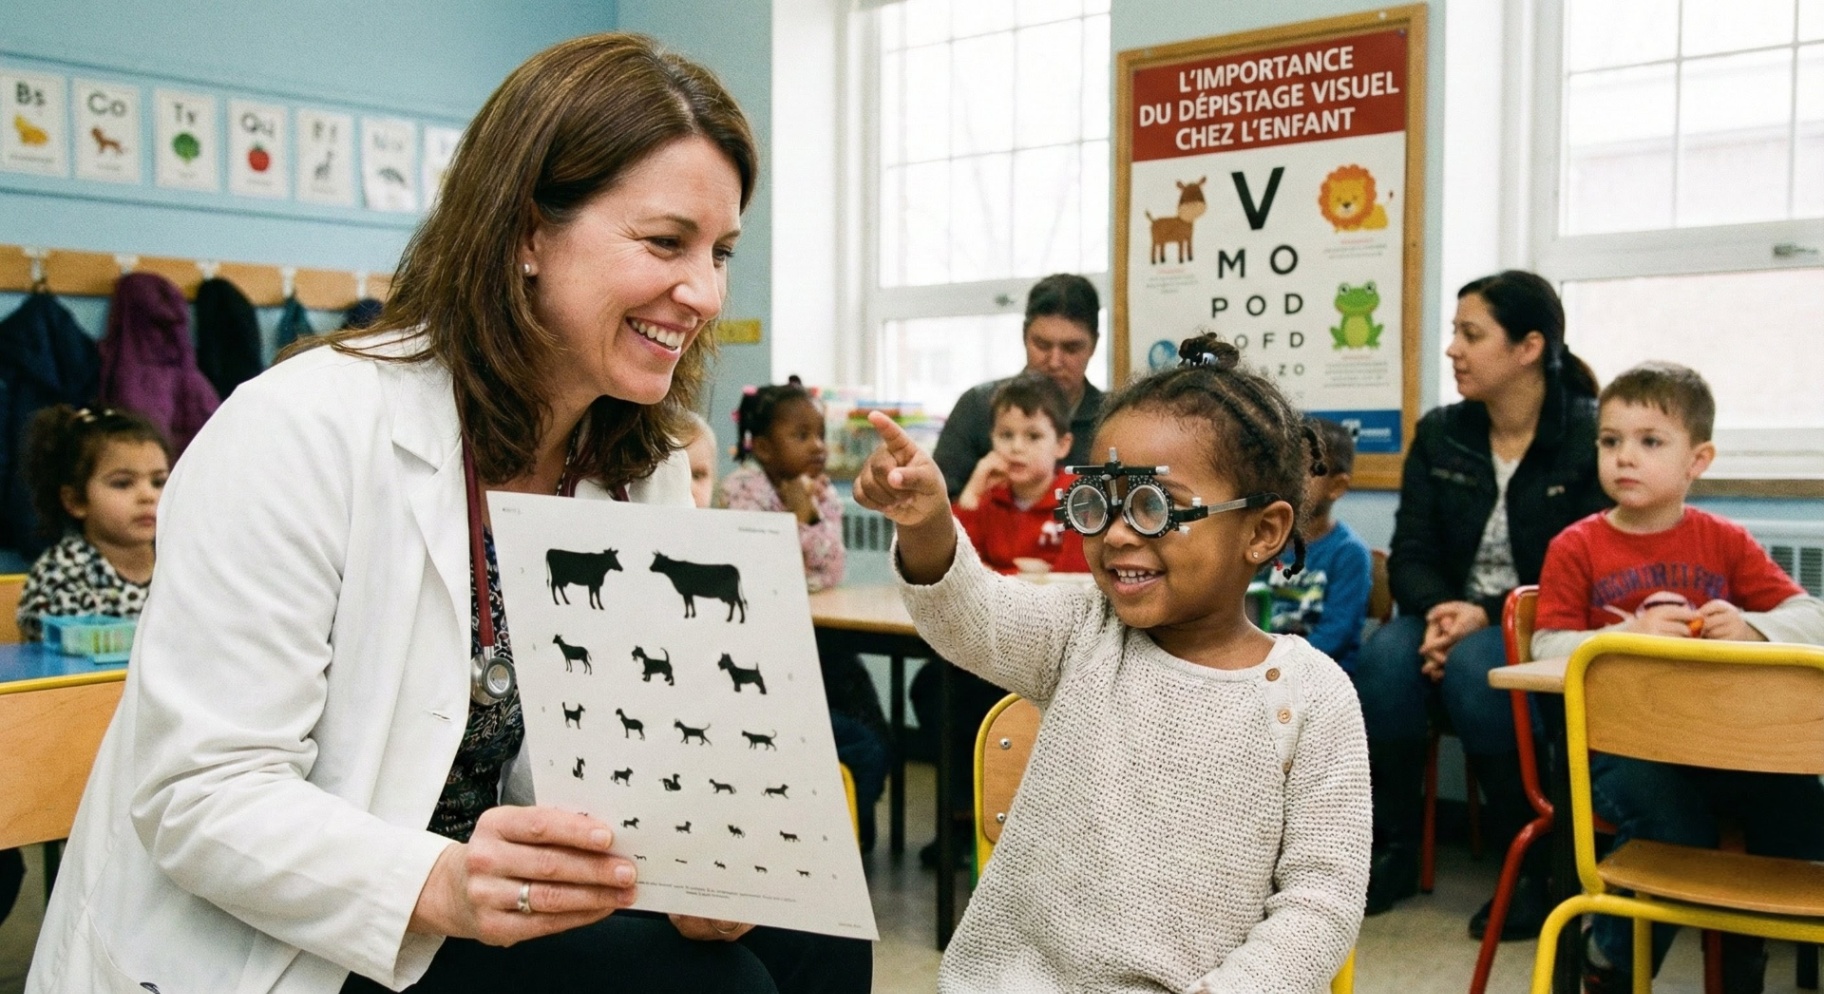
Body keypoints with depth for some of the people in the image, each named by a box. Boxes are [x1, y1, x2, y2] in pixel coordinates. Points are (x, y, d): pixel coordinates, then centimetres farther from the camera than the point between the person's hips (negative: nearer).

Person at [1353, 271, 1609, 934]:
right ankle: (1393, 852, -14)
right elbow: (1411, 555, 3)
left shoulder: (1591, 437, -6)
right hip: (1453, 617, 4)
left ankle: (1538, 864, -16)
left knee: (1476, 667, -35)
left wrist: (1489, 615, -23)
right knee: (1385, 654, -29)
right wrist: (1440, 610, -19)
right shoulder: (1439, 436, 8)